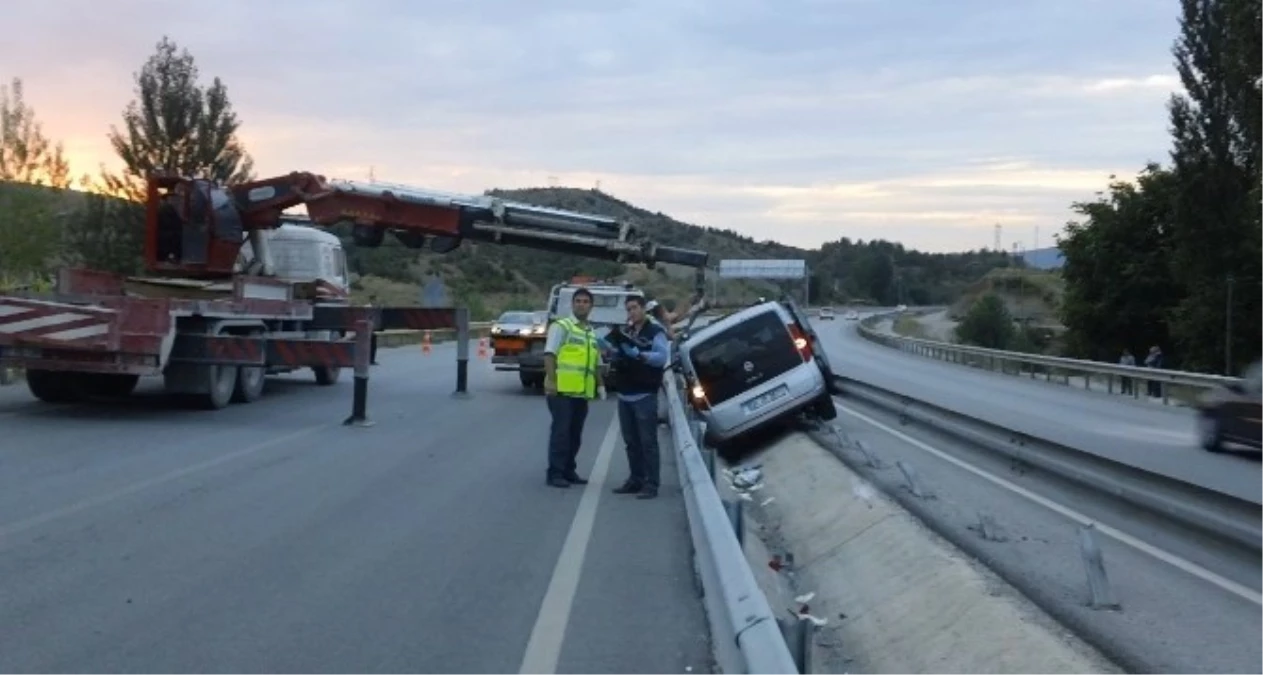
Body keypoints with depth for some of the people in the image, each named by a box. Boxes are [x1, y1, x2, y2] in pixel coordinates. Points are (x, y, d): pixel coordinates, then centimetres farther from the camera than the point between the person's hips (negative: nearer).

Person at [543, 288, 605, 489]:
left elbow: (596, 362, 26)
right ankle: (555, 473, -3)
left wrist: (600, 384, 16)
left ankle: (568, 470, 19)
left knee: (575, 433, 10)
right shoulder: (561, 326, -2)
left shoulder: (592, 333, 20)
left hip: (583, 392, 7)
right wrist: (551, 380, -19)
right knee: (561, 431, -7)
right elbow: (550, 354, -10)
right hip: (562, 389, -7)